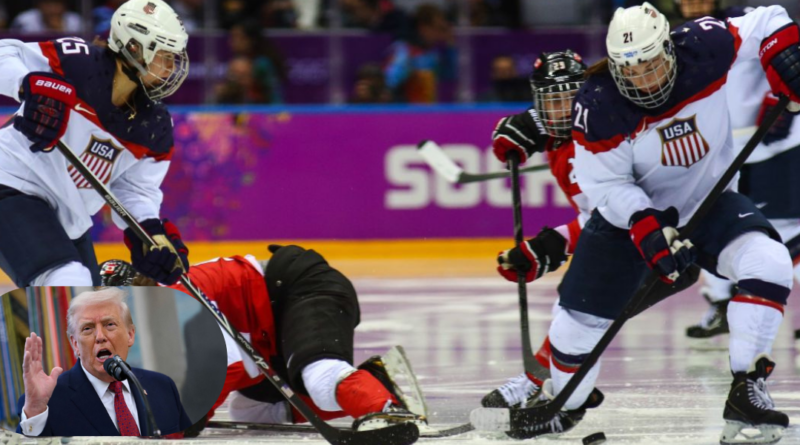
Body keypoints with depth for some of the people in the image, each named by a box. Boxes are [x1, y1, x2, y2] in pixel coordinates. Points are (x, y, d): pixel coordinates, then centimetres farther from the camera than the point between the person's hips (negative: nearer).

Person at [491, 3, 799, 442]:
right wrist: (651, 231, -33)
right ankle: (562, 405, 31)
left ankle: (746, 391, -20)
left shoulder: (703, 50, -23)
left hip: (708, 201, 1)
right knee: (580, 316, 0)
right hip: (630, 211, -1)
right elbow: (605, 186, -20)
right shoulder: (598, 107, -26)